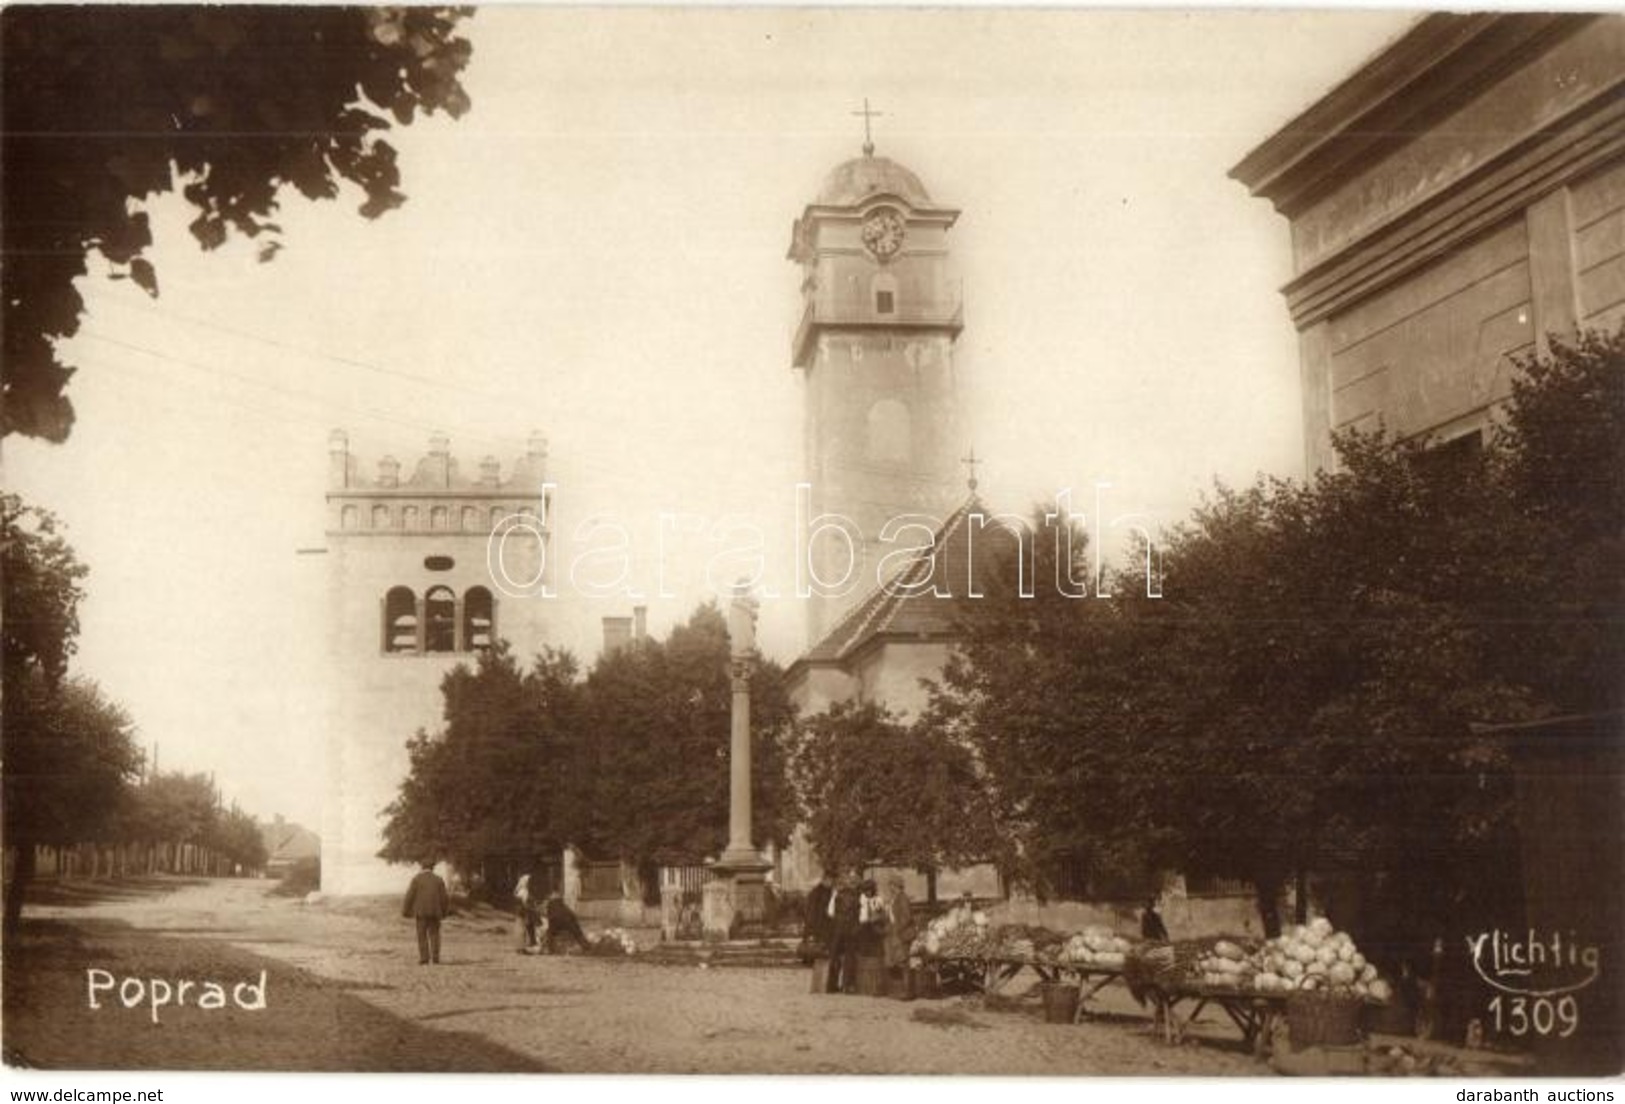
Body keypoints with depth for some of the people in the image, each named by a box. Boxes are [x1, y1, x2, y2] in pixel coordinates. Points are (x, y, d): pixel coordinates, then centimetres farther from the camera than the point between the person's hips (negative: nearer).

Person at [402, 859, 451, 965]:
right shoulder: (438, 879, 3)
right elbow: (444, 897, 4)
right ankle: (435, 958, 1)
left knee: (422, 935, 2)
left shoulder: (416, 878, -4)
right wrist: (445, 911, 18)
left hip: (421, 911, -2)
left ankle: (424, 959, -4)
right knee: (434, 934, 9)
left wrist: (406, 910, 4)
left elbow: (410, 895, -6)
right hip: (435, 912, 2)